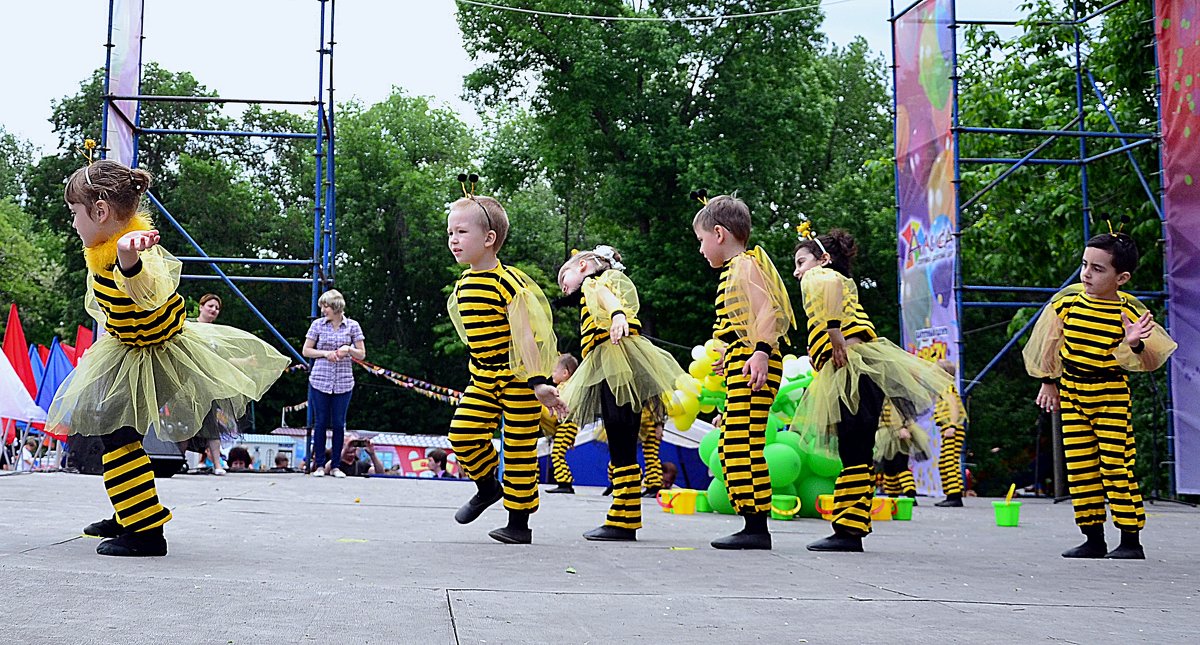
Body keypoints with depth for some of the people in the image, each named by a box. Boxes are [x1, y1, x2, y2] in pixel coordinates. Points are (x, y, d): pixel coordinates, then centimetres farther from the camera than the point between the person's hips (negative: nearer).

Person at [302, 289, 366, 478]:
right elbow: (306, 351, 6)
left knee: (339, 424, 2)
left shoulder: (352, 326, 2)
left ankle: (335, 465, 11)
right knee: (320, 423, 2)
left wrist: (349, 349, -13)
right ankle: (319, 465, 9)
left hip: (343, 382, 0)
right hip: (319, 381, 0)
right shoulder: (318, 325, 2)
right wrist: (325, 353, -9)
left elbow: (362, 354, 7)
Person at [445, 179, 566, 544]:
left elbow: (525, 334, -20)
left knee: (519, 448, 0)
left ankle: (519, 522, 10)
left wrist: (539, 382, -24)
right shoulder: (463, 285, 6)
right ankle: (488, 486, 22)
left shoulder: (508, 281, -17)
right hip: (483, 378, 7)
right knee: (463, 432, -4)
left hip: (517, 377, -7)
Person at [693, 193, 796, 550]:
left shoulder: (744, 264, -5)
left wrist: (760, 352, -30)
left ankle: (757, 527, -13)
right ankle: (752, 524, 12)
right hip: (742, 365, 11)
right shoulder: (738, 268, 24)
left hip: (752, 364, -11)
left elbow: (769, 310, -18)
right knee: (729, 446, 10)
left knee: (744, 443, -13)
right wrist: (729, 357, 37)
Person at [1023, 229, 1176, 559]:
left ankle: (1131, 540, 5)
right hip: (1071, 390, 4)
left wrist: (1135, 345, -33)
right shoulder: (1067, 300, -6)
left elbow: (1151, 360, -12)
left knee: (1117, 464, -4)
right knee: (1079, 466, 5)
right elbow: (1050, 343, 9)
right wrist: (1048, 382, 14)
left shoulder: (1129, 311, -14)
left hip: (1111, 394, -4)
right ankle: (1094, 539, 14)